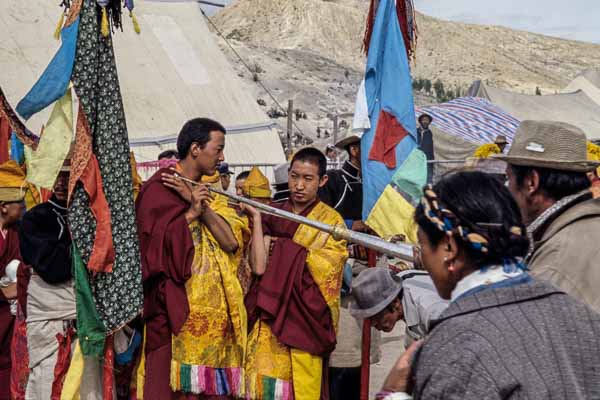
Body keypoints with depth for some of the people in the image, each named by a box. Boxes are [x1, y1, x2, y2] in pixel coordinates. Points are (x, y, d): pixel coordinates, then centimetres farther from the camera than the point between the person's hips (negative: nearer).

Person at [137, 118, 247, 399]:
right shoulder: (159, 189, -1)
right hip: (176, 309, -6)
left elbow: (232, 242, 2)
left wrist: (203, 207, -8)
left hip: (214, 311, 6)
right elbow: (156, 243, -15)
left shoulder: (209, 192, 18)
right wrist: (191, 213, -12)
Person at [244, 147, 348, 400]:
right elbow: (260, 266, -1)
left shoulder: (331, 220, 3)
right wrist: (256, 218, -7)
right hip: (270, 316, 2)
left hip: (305, 316, -2)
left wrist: (283, 247, -8)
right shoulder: (272, 215, 10)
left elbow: (327, 268, -11)